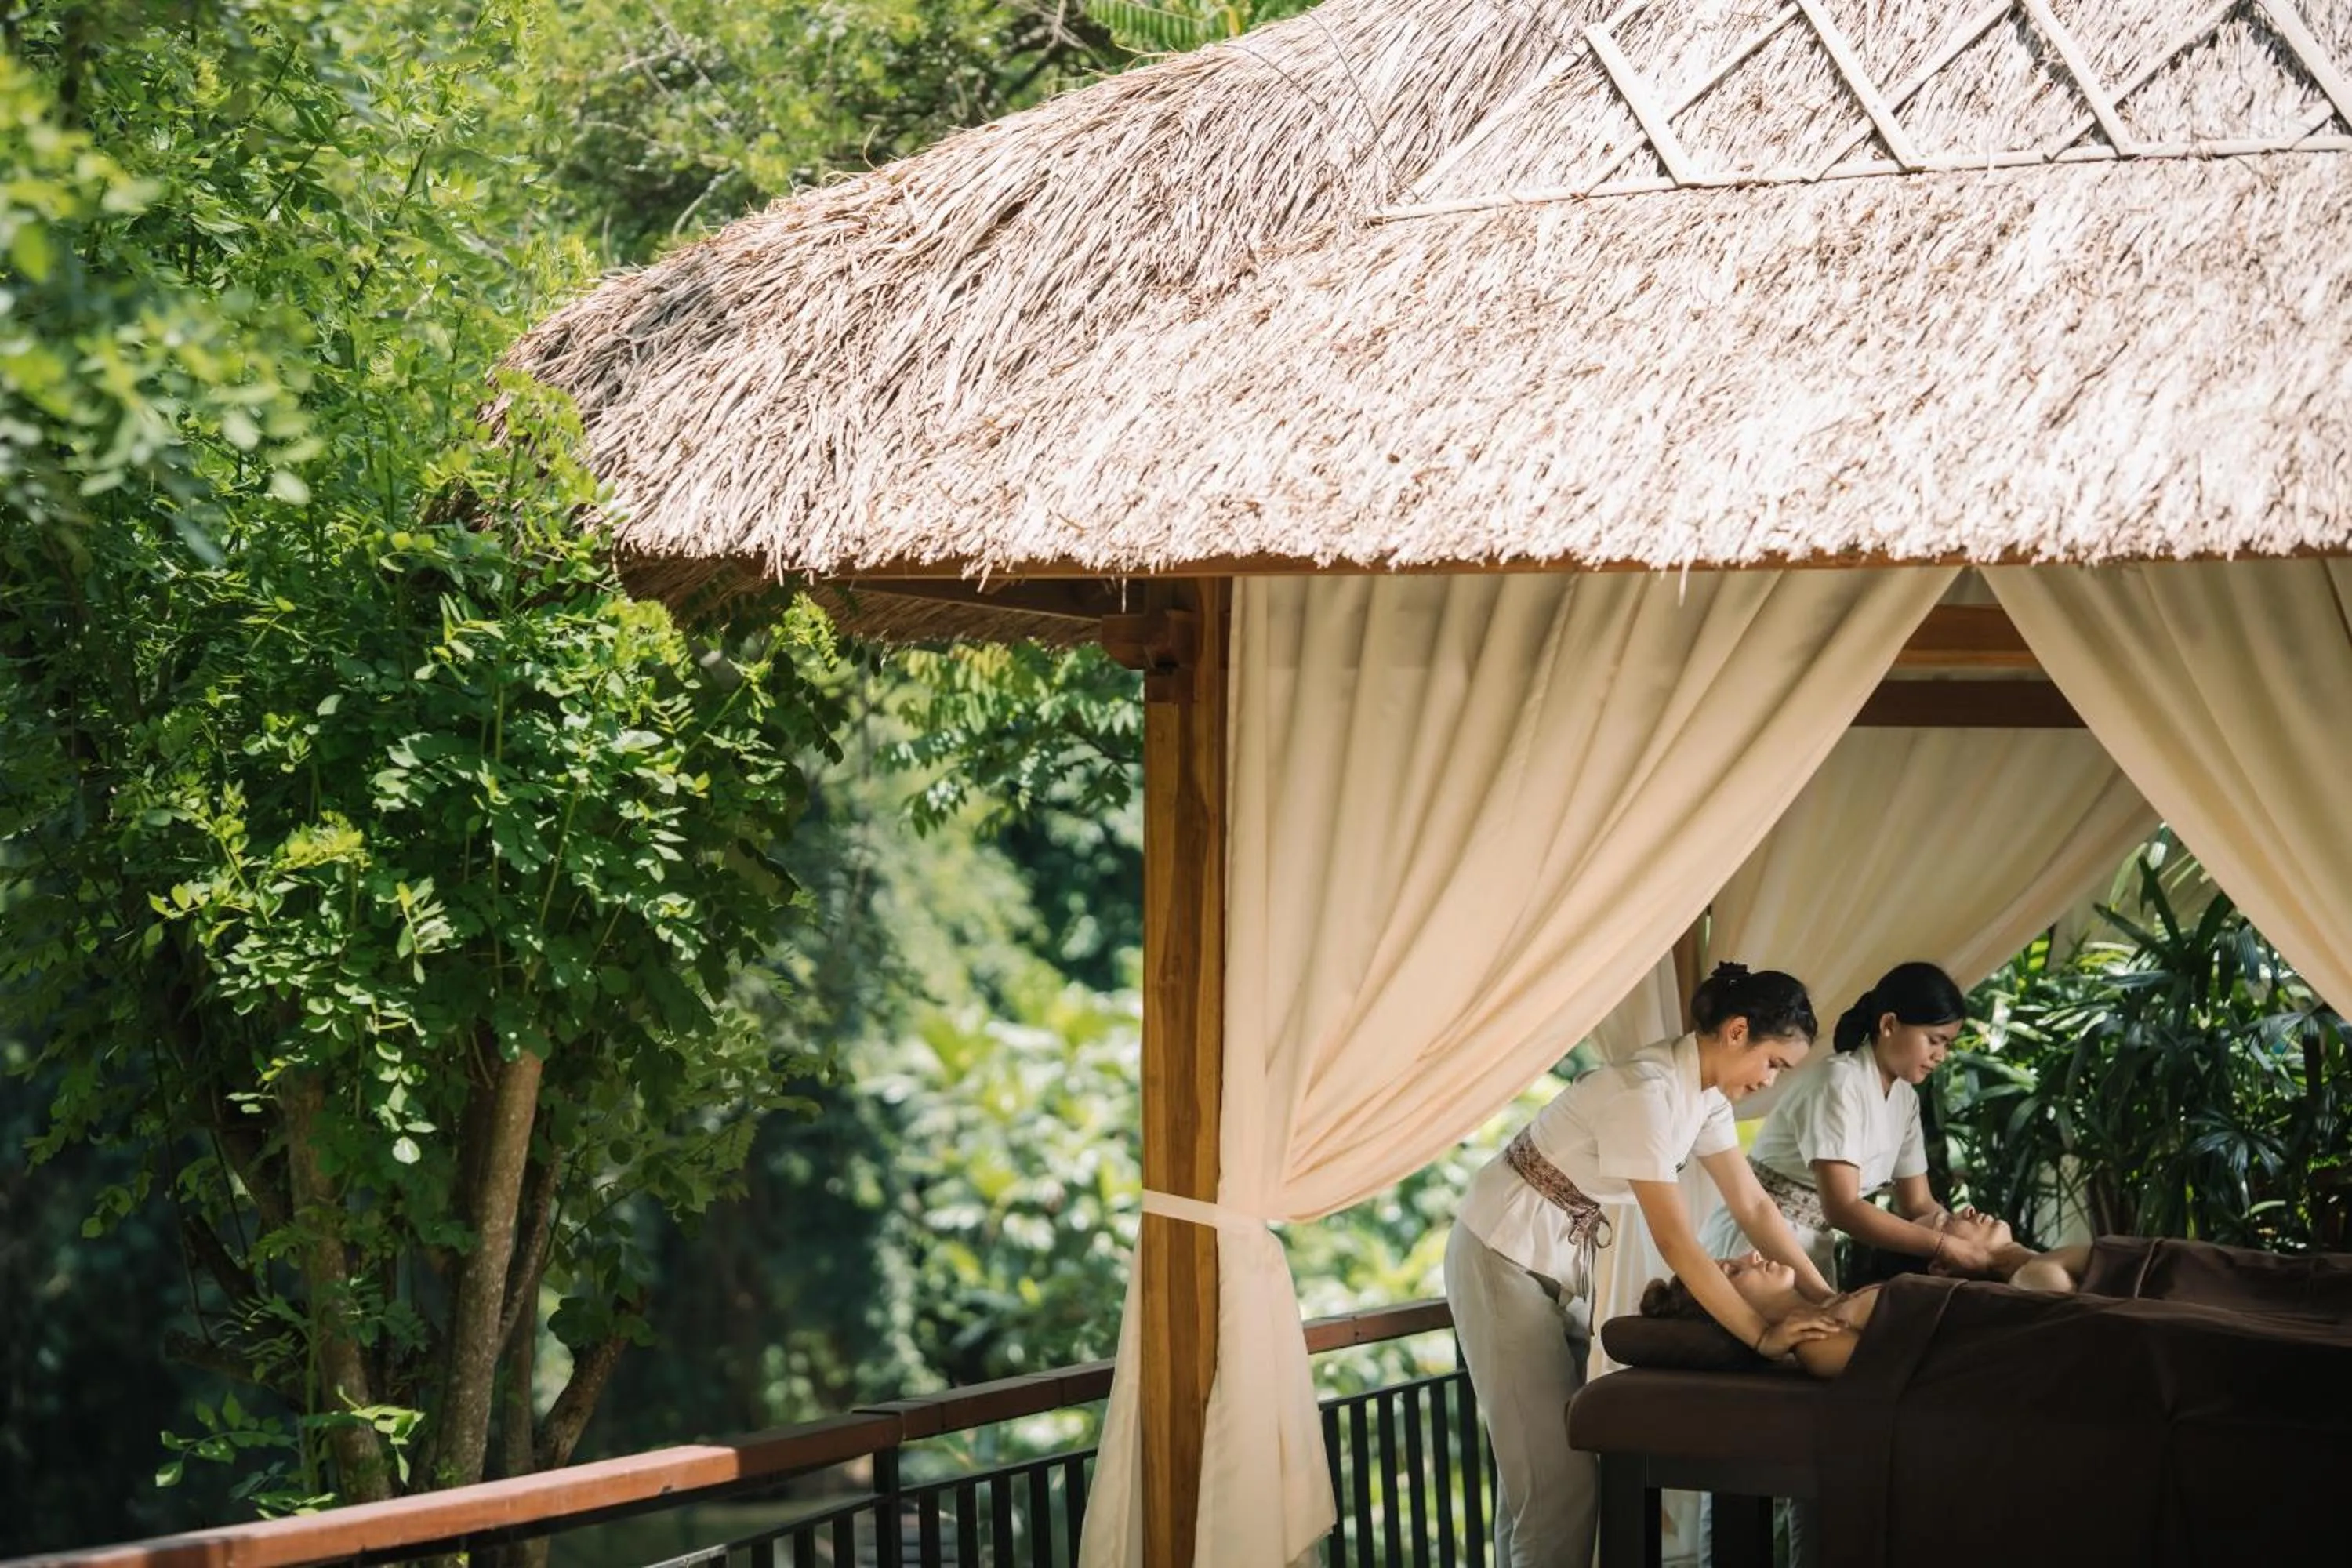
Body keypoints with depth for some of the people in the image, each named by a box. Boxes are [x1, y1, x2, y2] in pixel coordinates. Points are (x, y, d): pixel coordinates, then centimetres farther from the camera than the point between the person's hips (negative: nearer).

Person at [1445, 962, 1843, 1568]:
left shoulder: (1707, 1091, 1)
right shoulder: (1646, 1091, -28)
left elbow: (1753, 1205, 6)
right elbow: (1675, 1241, -29)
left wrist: (1824, 1296, -2)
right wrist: (1761, 1333, -26)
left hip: (1562, 1259, 9)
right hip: (1506, 1256, -9)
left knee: (1546, 1462, 10)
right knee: (1555, 1472, -11)